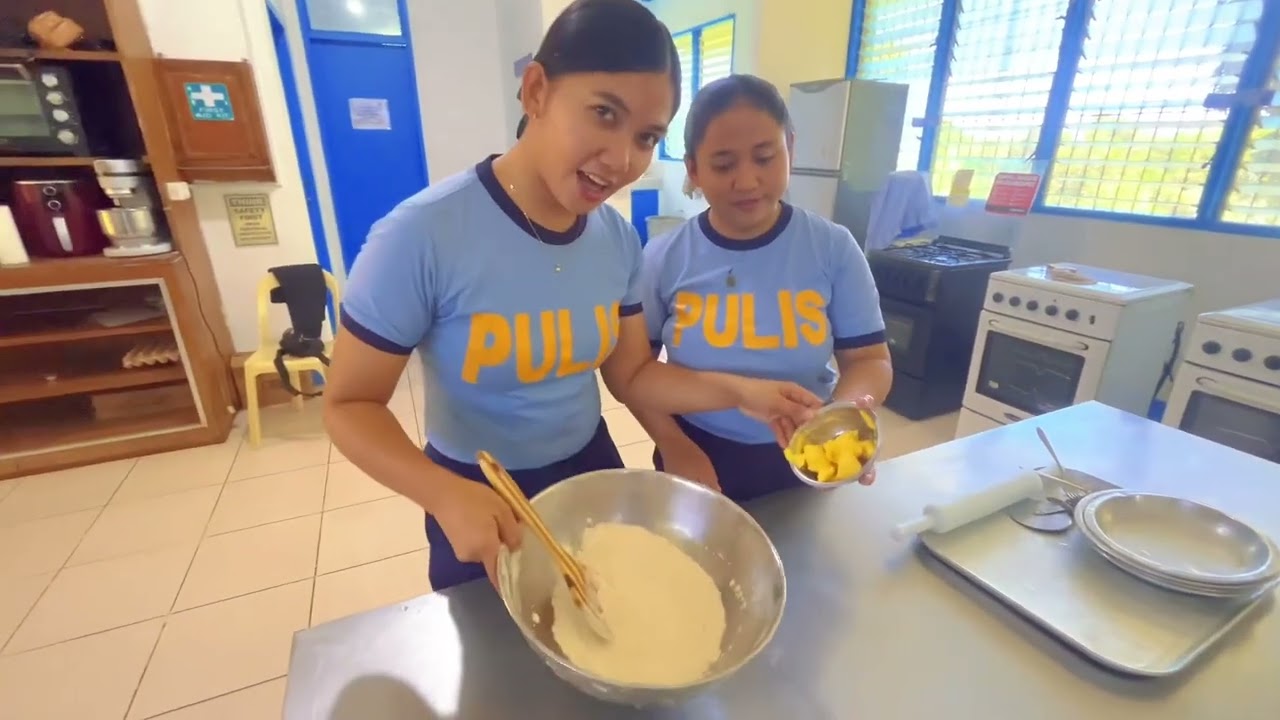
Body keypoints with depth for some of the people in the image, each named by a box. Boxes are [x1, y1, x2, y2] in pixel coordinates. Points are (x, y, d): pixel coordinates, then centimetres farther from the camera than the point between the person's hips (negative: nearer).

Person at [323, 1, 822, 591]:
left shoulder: (619, 240, -10)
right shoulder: (422, 236, -26)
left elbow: (631, 376, -3)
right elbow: (349, 404, -18)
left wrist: (739, 392, -16)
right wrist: (446, 495, -33)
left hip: (591, 472, 5)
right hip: (480, 499, -3)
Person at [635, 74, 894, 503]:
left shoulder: (834, 248, -11)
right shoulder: (664, 259, -11)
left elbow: (868, 358, -5)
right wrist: (673, 445, -13)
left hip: (805, 462, 1)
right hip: (696, 457, 0)